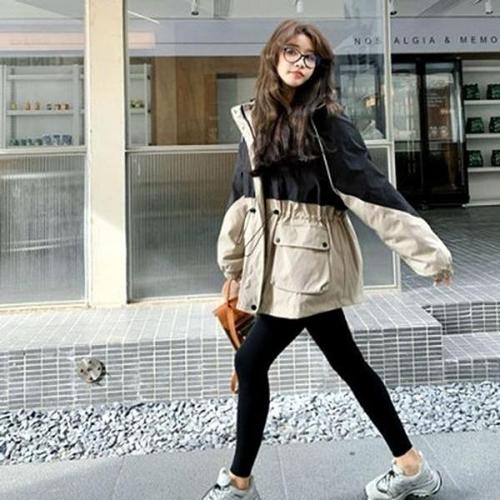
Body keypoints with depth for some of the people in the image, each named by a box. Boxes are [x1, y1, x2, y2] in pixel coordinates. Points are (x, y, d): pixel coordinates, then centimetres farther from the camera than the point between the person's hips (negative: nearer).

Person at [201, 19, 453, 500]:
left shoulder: (327, 122, -8)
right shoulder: (253, 121, 12)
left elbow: (372, 188, -13)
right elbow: (242, 195, 16)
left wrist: (429, 250, -14)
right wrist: (234, 264, 20)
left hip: (309, 261, -7)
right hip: (277, 261, 7)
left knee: (251, 361, -3)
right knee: (347, 362, 14)